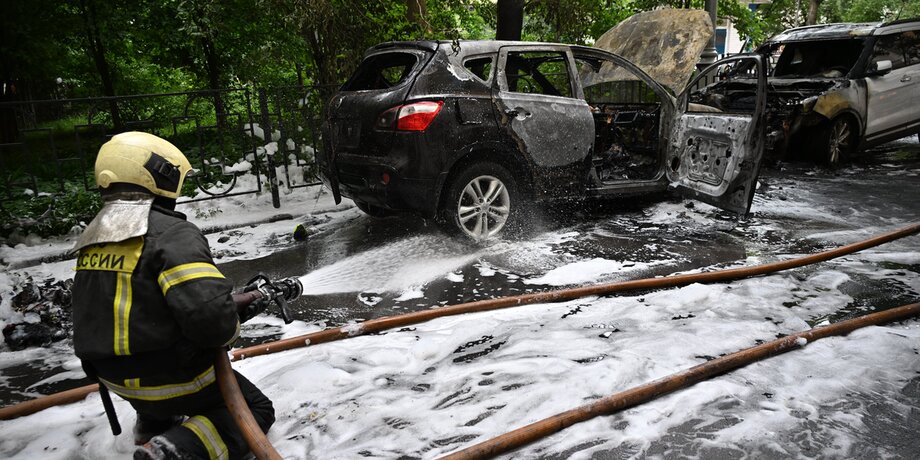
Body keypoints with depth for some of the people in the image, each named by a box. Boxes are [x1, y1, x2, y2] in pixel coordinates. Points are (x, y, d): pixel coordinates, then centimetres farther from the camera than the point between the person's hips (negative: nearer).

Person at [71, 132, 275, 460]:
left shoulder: (92, 237, 5)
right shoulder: (171, 233, -24)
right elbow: (210, 314, -34)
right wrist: (230, 328, -10)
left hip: (117, 376, 9)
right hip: (172, 379, -9)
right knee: (256, 409, 7)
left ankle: (151, 426, 32)